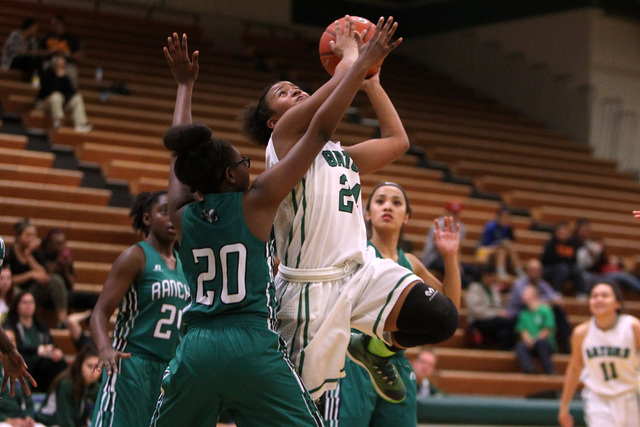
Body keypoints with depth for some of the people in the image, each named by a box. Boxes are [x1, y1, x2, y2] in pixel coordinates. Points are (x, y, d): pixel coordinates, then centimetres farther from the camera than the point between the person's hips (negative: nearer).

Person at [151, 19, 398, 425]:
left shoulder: (182, 215, 10)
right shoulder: (255, 203, -2)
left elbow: (182, 155, 28)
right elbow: (320, 132, -2)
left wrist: (186, 85, 40)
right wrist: (361, 64, 3)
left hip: (196, 350, 5)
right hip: (252, 347, -5)